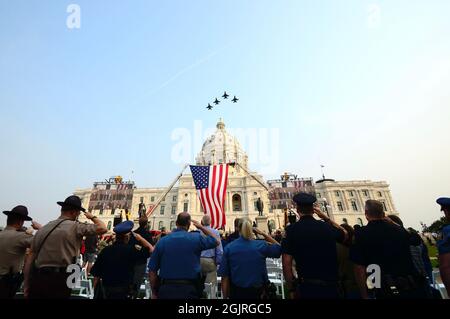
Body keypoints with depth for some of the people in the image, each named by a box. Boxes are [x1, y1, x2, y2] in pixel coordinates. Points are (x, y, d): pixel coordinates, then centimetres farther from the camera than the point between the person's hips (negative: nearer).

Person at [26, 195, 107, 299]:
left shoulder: (42, 229, 11)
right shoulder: (75, 227, -7)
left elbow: (30, 258, 11)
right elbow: (103, 228, -9)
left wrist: (27, 286, 17)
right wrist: (92, 217, 10)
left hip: (37, 279, 6)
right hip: (60, 280, -6)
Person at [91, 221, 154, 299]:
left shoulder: (105, 250, -7)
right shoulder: (131, 250, -18)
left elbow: (96, 275, -2)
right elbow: (151, 249, -14)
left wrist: (96, 292, 12)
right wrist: (138, 237, -6)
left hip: (106, 290, 4)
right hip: (124, 292, -4)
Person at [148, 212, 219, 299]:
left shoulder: (162, 241, -4)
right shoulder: (196, 238, -8)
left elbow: (152, 271, -1)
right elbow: (216, 241, 9)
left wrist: (154, 292, 12)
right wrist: (201, 227, 15)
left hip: (166, 288, 2)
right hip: (188, 289, -2)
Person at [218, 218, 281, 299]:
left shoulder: (229, 247, -11)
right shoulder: (261, 245, -10)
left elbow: (224, 276, -9)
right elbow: (278, 248, 9)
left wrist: (225, 296, 2)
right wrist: (263, 234, 2)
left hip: (237, 291, 0)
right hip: (257, 290, 0)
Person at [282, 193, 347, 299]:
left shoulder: (292, 229, -11)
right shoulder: (327, 226, -3)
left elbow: (287, 263, -13)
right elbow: (344, 234, 20)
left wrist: (291, 289, 0)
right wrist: (325, 217, 15)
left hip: (307, 287, -2)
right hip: (331, 286, 3)